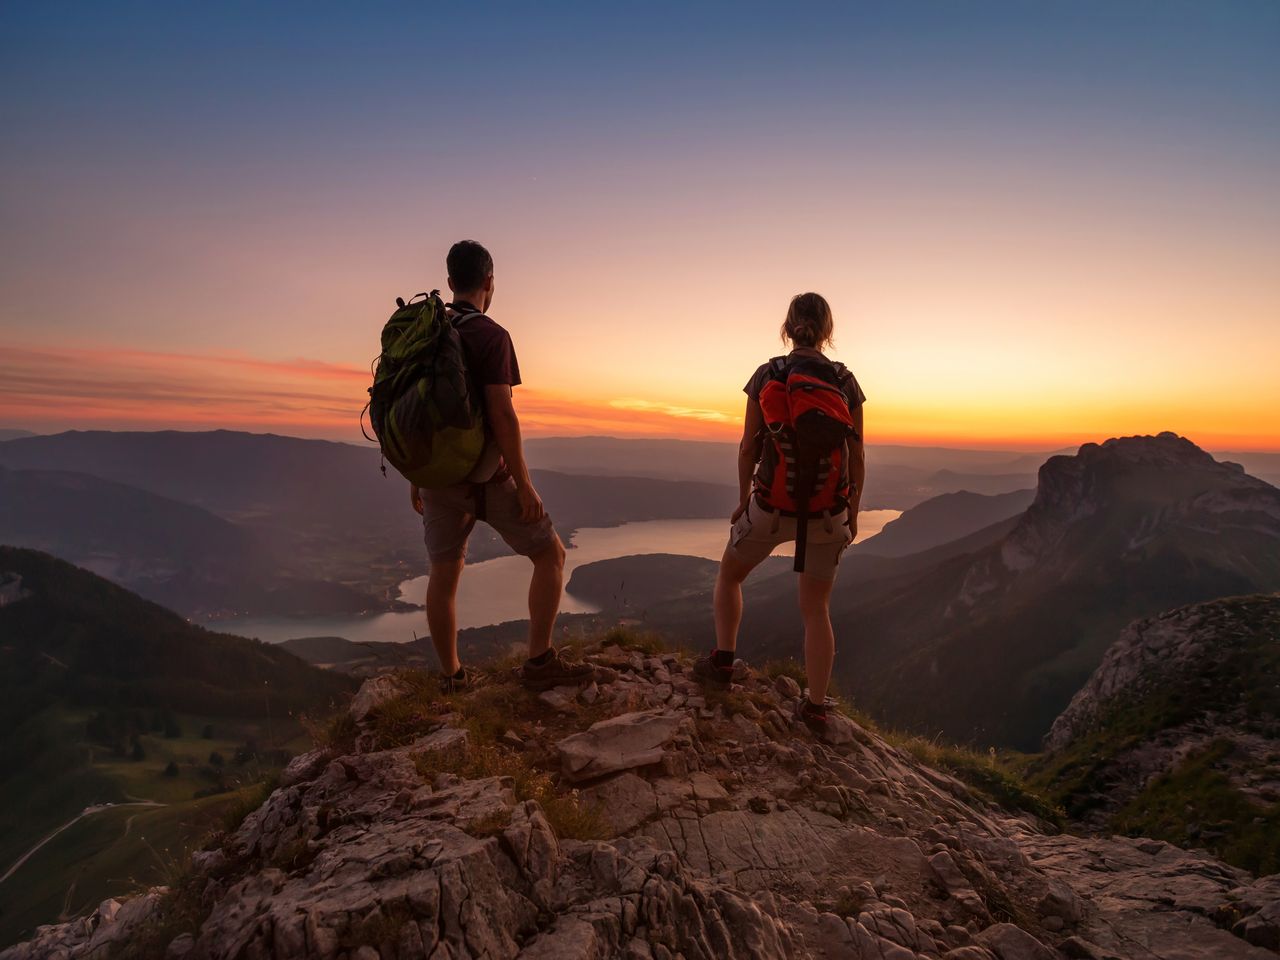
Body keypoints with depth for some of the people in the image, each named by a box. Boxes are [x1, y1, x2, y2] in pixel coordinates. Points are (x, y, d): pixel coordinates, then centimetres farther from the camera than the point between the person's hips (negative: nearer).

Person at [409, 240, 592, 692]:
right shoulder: (490, 335, -12)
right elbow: (501, 413, -19)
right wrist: (523, 482, -14)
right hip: (486, 476, -6)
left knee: (444, 574, 13)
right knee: (550, 554, 6)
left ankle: (451, 676, 22)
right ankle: (539, 662, 5)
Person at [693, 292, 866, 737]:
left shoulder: (767, 375, -6)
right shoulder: (846, 381, -2)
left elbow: (748, 448, -5)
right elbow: (856, 456, 0)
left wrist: (743, 500, 8)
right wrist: (852, 513, 11)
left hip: (772, 504, -2)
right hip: (827, 510, 2)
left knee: (729, 574, 25)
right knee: (816, 609, 16)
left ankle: (722, 660, 23)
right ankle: (816, 707, 18)